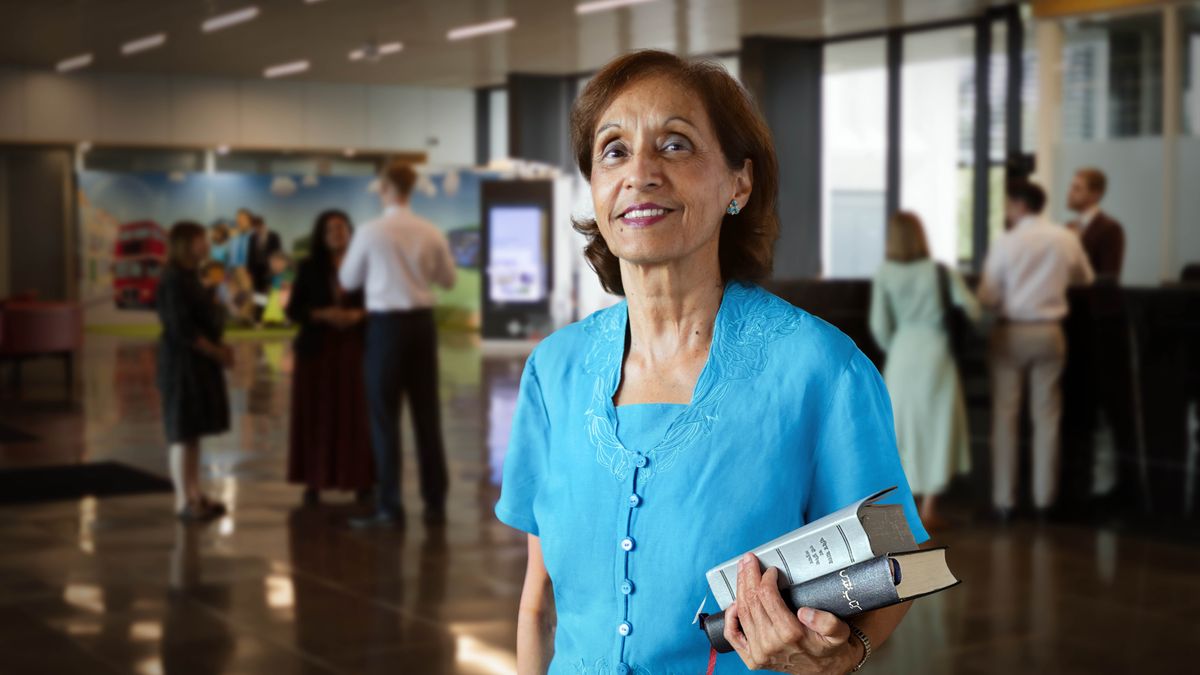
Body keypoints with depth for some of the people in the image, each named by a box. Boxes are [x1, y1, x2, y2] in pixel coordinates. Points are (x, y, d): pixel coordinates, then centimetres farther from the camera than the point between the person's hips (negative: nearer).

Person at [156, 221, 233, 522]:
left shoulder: (190, 278, 15)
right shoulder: (173, 281, -15)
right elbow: (181, 329, -21)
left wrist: (219, 347, 3)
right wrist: (216, 351, -14)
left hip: (199, 362, 10)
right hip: (183, 364, -10)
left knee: (194, 432, 13)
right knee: (183, 433, -6)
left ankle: (194, 494, 20)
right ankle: (184, 500, -2)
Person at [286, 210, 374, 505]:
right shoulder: (308, 268, 4)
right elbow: (293, 310, 1)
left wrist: (358, 315, -16)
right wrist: (322, 314, -15)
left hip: (355, 350, 0)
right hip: (317, 350, 0)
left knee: (357, 416, -2)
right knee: (316, 416, 0)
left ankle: (362, 481, 4)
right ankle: (314, 482, 5)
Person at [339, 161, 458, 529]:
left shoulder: (371, 232, -9)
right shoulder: (431, 233, 1)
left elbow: (348, 280, 3)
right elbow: (448, 278, 13)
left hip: (387, 323, -4)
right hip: (422, 321, 4)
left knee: (385, 416, 3)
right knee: (427, 414, 10)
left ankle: (390, 508, 4)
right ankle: (435, 503, 15)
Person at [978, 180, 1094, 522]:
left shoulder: (1005, 243, -11)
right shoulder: (1067, 240, 0)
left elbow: (987, 296, -11)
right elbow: (1085, 278, 17)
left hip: (1011, 332, -3)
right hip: (1049, 332, 3)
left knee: (1005, 416, 4)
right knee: (1046, 416, 10)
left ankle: (1003, 500, 5)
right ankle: (1044, 498, 13)